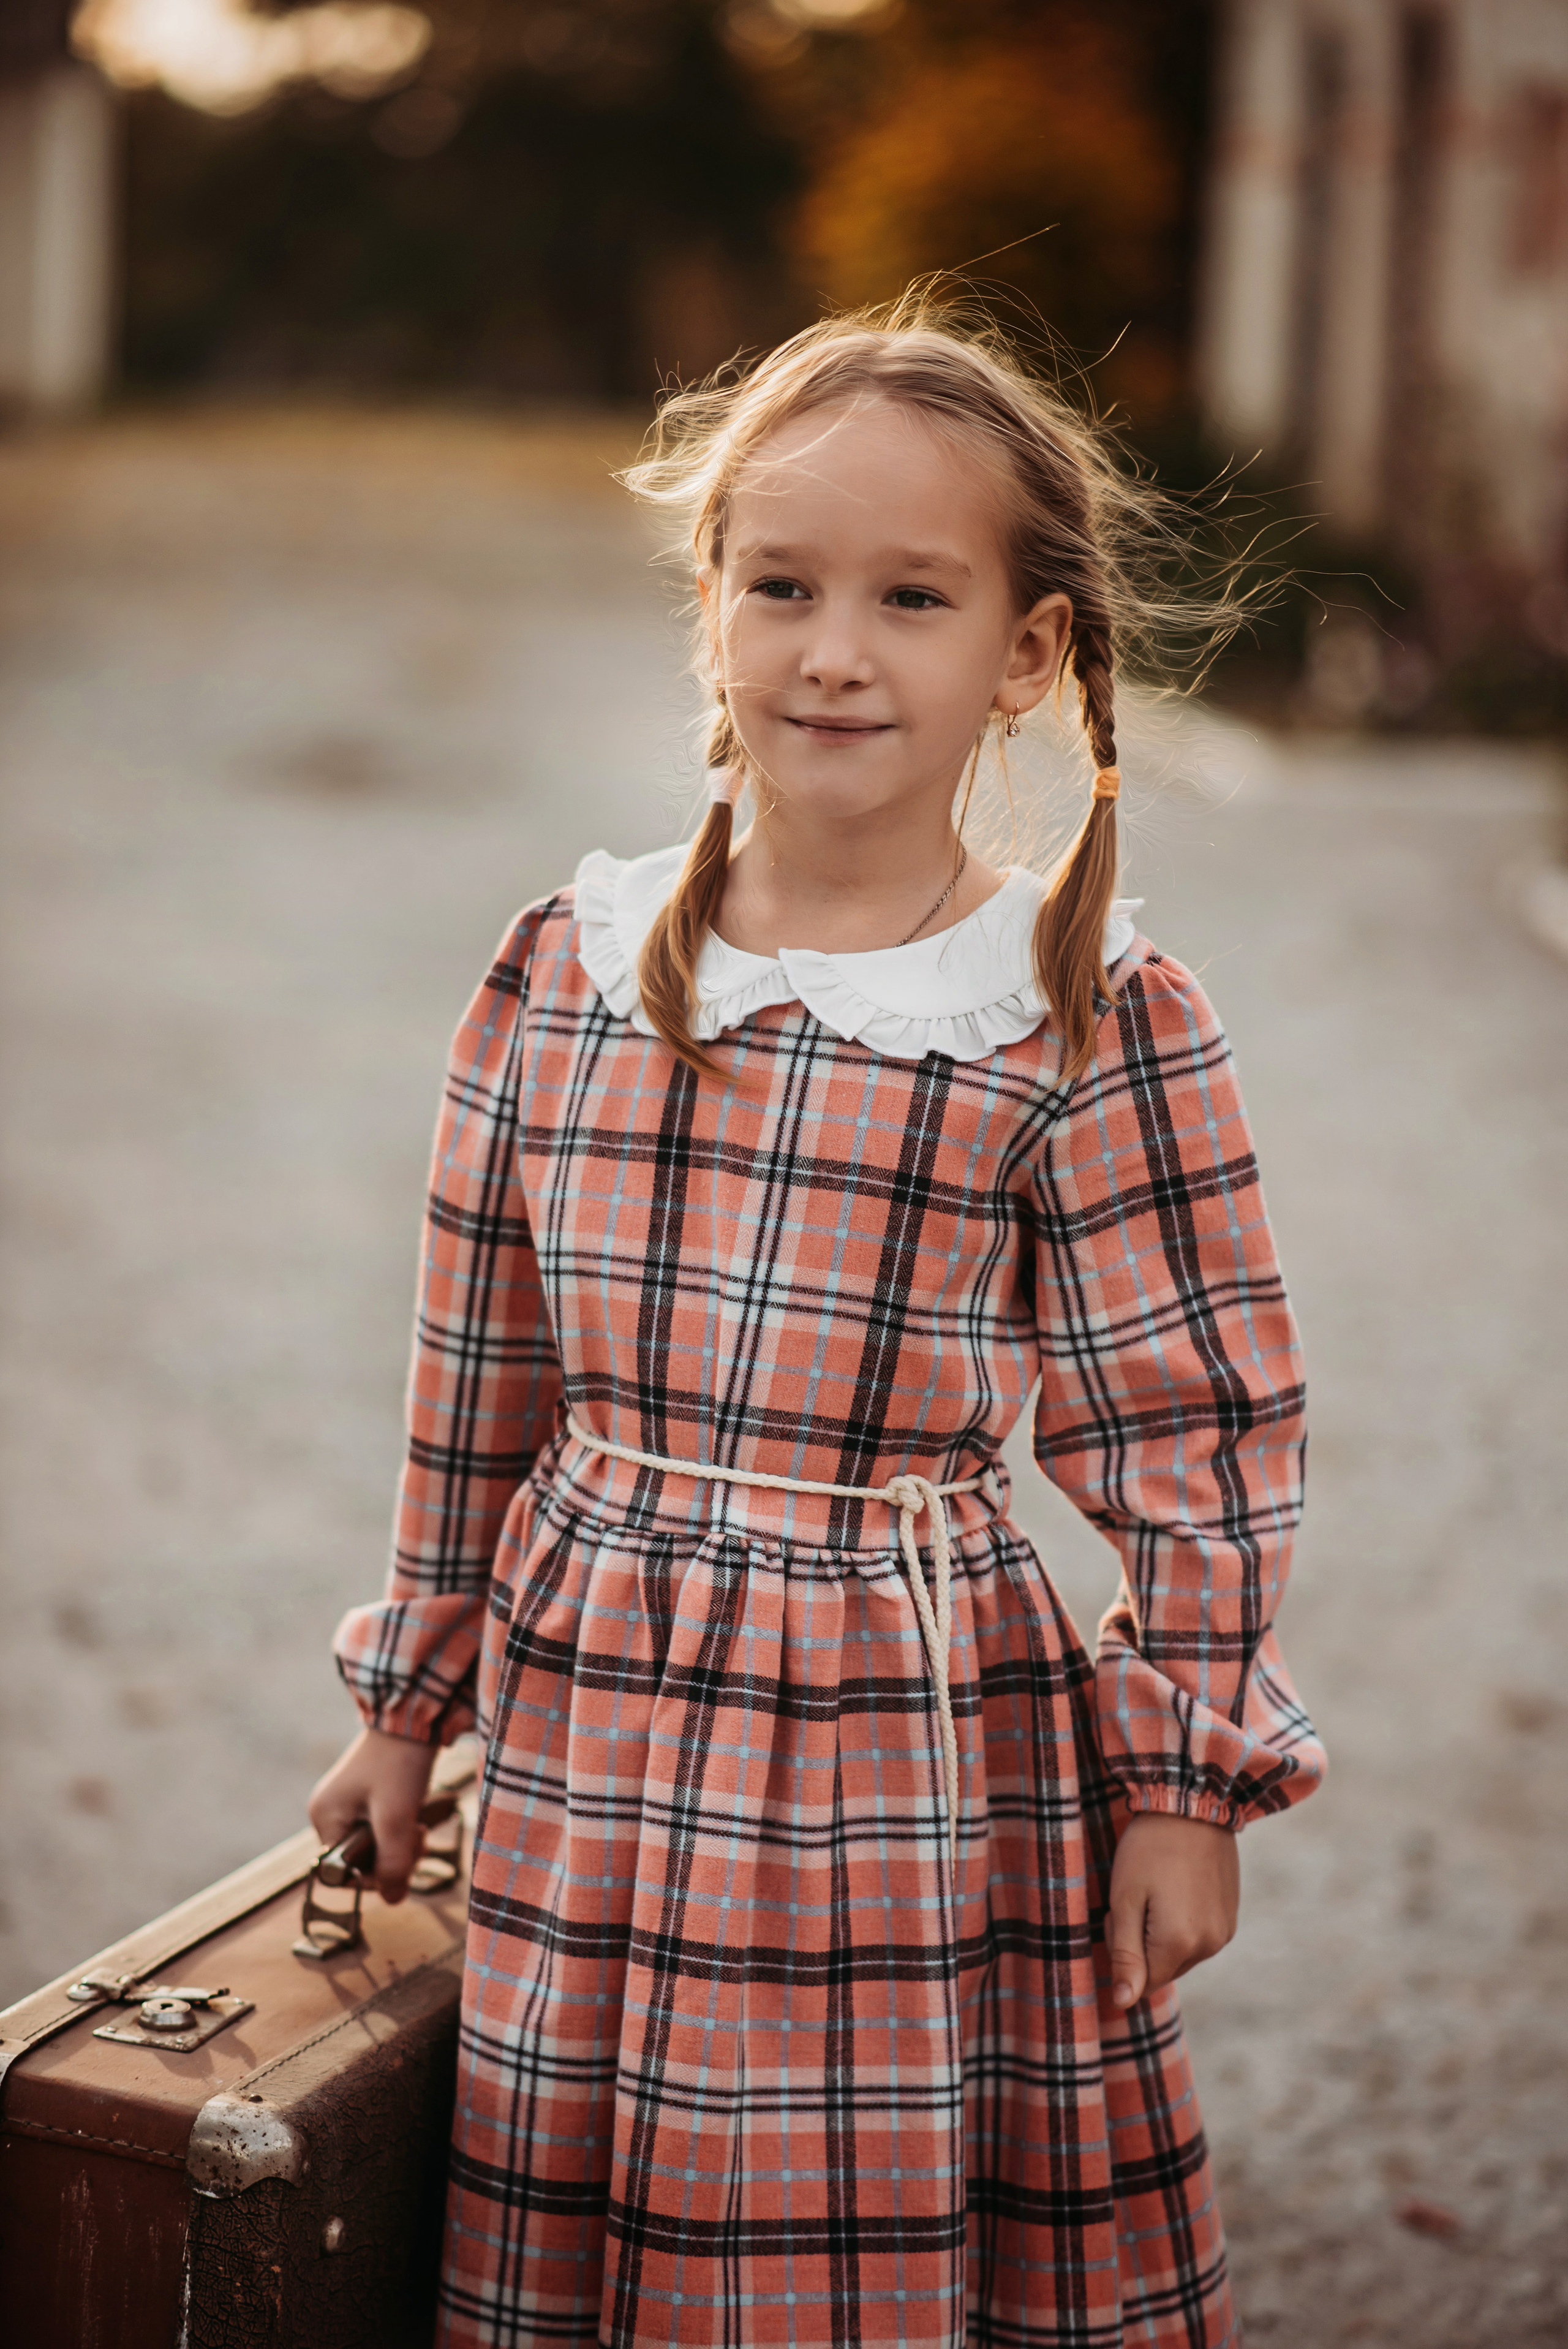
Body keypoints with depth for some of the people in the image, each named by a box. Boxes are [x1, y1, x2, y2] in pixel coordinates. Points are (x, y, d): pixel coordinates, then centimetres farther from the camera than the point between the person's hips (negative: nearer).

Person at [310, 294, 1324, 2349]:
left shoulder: (1093, 1030, -9)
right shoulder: (566, 973, 1)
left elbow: (1203, 1437, -4)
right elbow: (477, 1370, 10)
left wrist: (1186, 1783, -4)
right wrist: (411, 1701, 15)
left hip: (924, 1747, -3)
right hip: (597, 1728, 3)